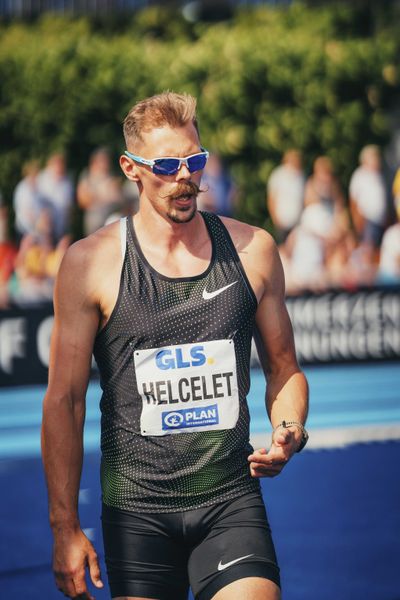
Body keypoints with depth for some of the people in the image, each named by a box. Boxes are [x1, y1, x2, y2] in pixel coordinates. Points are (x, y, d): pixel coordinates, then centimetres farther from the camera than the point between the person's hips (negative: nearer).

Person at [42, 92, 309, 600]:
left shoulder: (251, 250, 6)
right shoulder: (91, 263, -2)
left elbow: (283, 369, 17)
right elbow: (64, 400, 0)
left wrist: (288, 431, -5)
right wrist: (65, 528, -3)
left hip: (231, 501, 1)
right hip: (136, 512, -1)